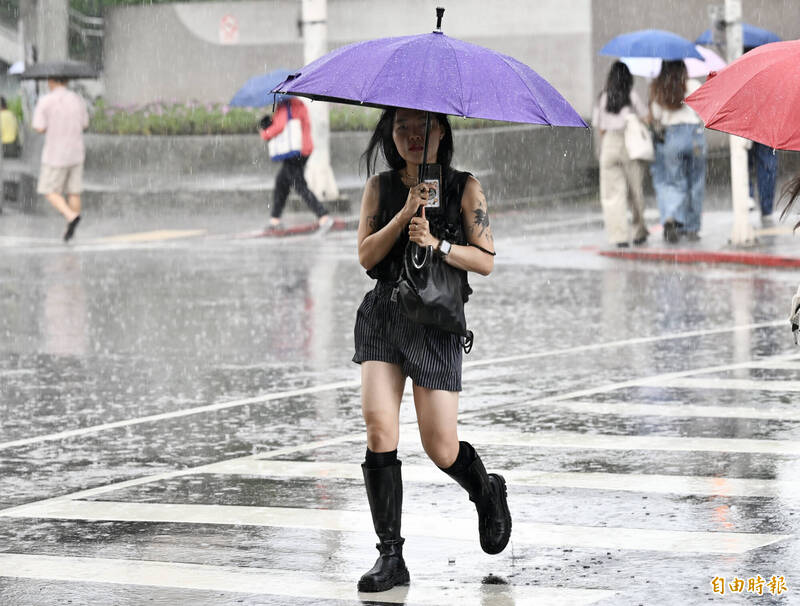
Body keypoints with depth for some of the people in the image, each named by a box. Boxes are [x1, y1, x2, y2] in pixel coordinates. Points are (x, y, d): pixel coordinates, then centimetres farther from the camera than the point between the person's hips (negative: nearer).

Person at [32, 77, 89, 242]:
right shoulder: (77, 100, 3)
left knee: (50, 192, 4)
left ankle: (71, 216, -20)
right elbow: (85, 125, 14)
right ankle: (70, 230, 12)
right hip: (76, 153, 5)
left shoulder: (45, 101, -12)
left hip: (55, 154, -5)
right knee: (73, 192, 10)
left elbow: (39, 128, -15)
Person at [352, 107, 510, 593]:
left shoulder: (465, 188, 2)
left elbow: (486, 261, -1)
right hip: (383, 316, 2)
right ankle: (391, 557, -8)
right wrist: (406, 213, -13)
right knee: (379, 427, -14)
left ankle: (488, 492, 35)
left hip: (437, 321, -2)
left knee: (441, 448, -2)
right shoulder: (380, 187, 7)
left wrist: (436, 243, -16)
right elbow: (366, 256, -2)